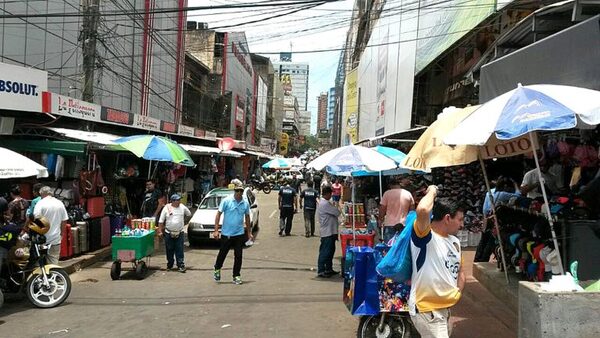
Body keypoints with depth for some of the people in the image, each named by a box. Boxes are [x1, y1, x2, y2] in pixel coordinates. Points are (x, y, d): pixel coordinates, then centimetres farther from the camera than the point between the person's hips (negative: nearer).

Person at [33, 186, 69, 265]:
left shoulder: (40, 203, -8)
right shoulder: (60, 203, 7)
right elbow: (64, 220, 9)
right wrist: (61, 233, 19)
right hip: (56, 239, 4)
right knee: (54, 263, 8)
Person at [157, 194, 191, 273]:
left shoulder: (183, 207, 0)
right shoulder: (166, 208, -4)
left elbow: (189, 214, 18)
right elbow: (161, 221, -1)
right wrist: (160, 231, -5)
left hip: (179, 233, 0)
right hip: (168, 233, 0)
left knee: (179, 251, -1)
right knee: (169, 251, 9)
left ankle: (181, 265, 3)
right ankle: (169, 265, 23)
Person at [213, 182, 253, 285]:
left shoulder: (245, 203, 3)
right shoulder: (226, 201, -9)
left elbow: (247, 218, 14)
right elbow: (218, 214, -6)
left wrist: (249, 232, 14)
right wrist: (216, 230, -11)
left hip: (239, 234, 2)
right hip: (226, 234, -2)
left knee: (238, 256, 5)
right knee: (222, 253, 12)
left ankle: (236, 276, 16)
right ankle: (217, 269, 38)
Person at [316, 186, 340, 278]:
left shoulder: (325, 202, 14)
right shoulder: (325, 204, -19)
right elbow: (337, 213, -19)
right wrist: (337, 207, 0)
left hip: (330, 231, 10)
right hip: (327, 231, -10)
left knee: (330, 250, 17)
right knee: (325, 251, -5)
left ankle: (329, 269, 26)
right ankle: (320, 271, 1)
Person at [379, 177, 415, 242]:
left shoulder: (387, 193, -3)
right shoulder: (408, 194, 5)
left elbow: (382, 209, -2)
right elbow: (412, 209, 10)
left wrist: (380, 219, 13)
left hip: (389, 225, -2)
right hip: (404, 224, 2)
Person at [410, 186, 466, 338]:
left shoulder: (455, 241, 8)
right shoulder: (424, 237, -19)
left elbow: (460, 271, 21)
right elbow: (422, 211, -40)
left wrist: (457, 292, 4)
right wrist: (432, 191, -20)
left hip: (445, 307, 9)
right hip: (426, 309, -9)